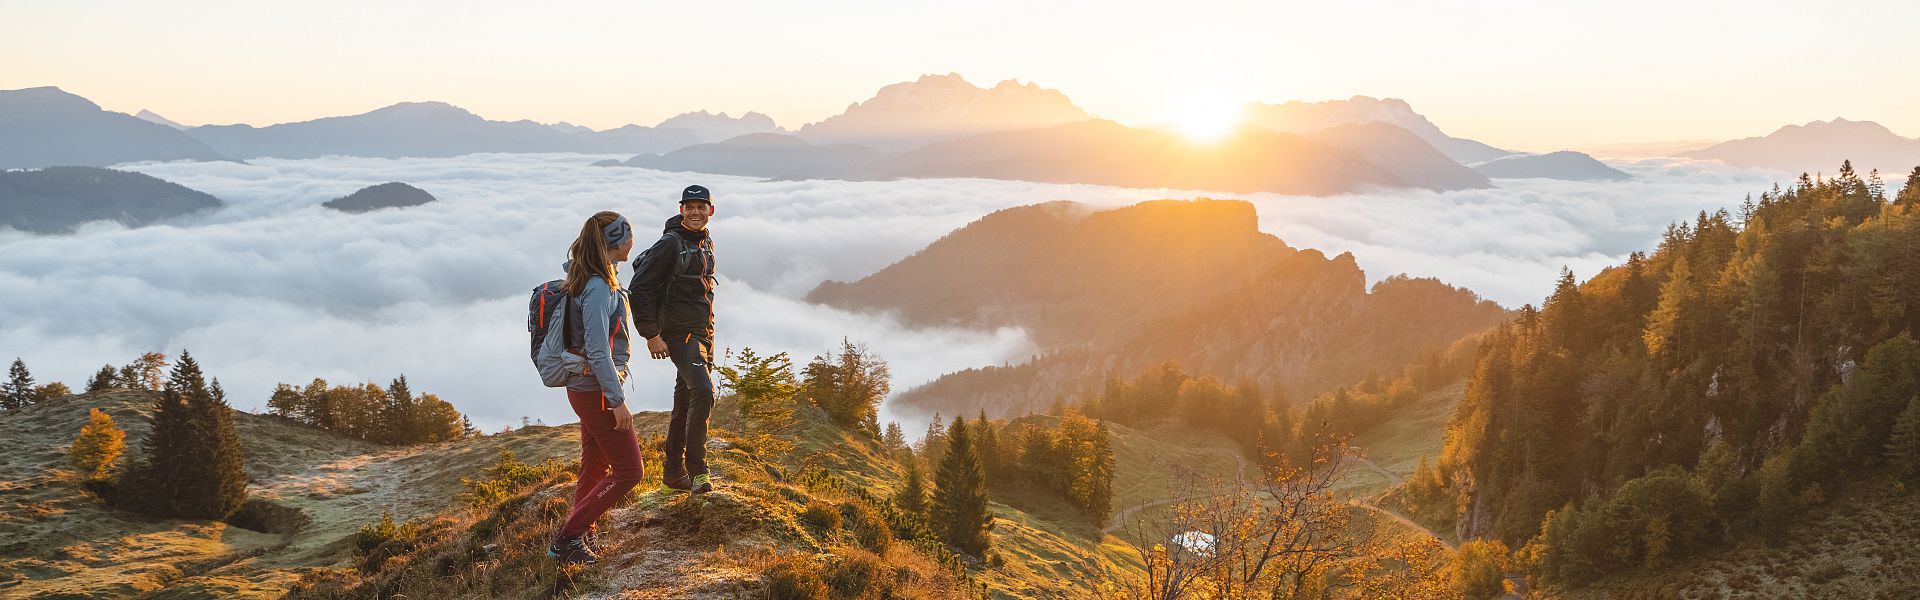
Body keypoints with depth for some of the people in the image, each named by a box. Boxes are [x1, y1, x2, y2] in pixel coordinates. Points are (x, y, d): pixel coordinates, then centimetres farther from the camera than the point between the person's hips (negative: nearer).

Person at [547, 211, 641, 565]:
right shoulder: (599, 288, -23)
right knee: (629, 471, -2)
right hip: (596, 390, -10)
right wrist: (617, 400, -23)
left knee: (595, 466, 20)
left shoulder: (587, 277, 5)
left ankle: (578, 536, 30)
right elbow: (598, 351, -26)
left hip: (583, 386, 10)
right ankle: (568, 538, 0)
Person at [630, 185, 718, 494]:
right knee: (702, 391, -22)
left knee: (685, 403, 12)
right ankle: (697, 469, -14)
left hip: (703, 333, 8)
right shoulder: (670, 244, -13)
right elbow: (639, 288, -15)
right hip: (679, 334, -8)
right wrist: (651, 335, -16)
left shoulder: (707, 244, 13)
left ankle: (674, 472, 20)